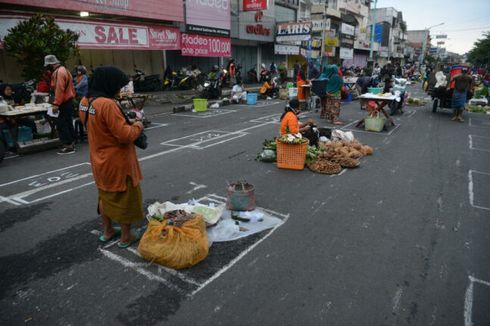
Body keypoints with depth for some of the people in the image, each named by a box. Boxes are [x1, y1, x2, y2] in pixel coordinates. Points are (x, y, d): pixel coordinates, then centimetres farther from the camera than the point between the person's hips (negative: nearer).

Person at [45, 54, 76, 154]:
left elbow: (59, 89, -23)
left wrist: (56, 104, -23)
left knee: (61, 124, -7)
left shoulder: (58, 72, -15)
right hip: (68, 101, 10)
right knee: (67, 123, 13)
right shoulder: (63, 70, 16)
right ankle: (70, 143, 20)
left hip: (64, 103, -10)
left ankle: (68, 146, -6)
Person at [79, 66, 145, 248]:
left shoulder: (85, 102, 2)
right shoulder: (107, 104, -27)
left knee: (105, 195, 22)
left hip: (100, 159, 9)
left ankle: (107, 231, 37)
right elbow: (125, 135, -26)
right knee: (125, 197, 8)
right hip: (117, 161, -8)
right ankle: (126, 237, 21)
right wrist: (136, 127, -8)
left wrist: (126, 122, 7)